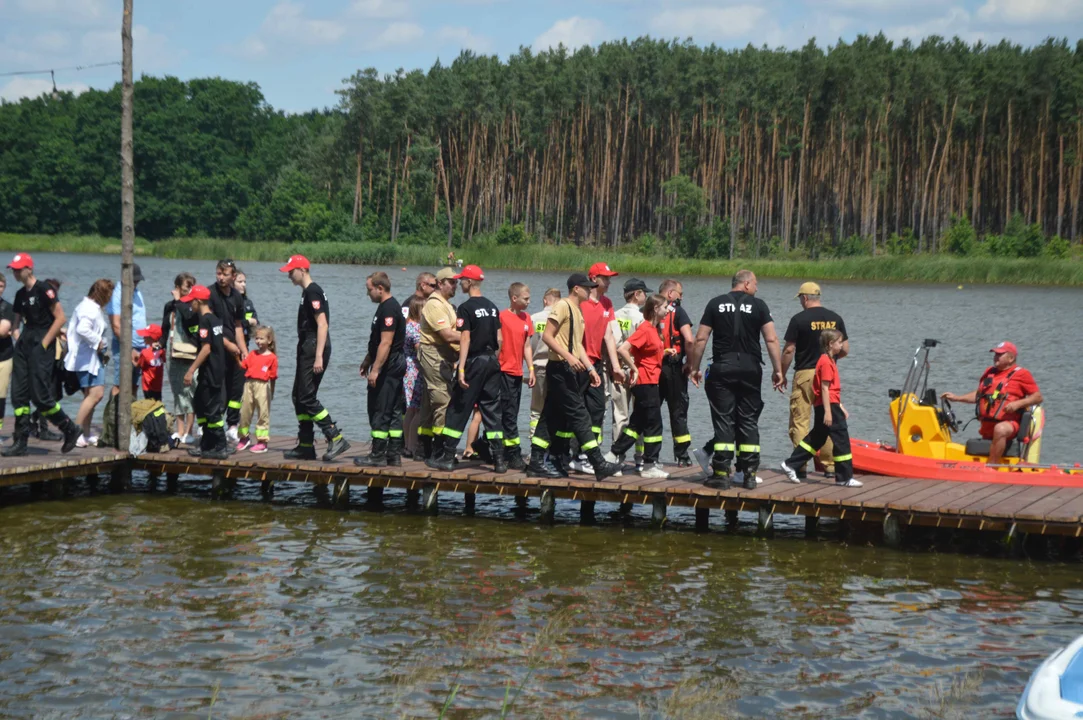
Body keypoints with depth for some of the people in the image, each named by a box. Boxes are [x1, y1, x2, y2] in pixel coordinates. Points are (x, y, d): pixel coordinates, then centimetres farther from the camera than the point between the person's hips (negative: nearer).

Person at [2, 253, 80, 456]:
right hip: (24, 346, 8)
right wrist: (17, 340, 10)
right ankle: (20, 442, 6)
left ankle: (70, 429, 9)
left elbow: (60, 318, -13)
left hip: (41, 349, -8)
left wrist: (44, 343, -14)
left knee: (40, 396, -10)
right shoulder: (20, 295, 13)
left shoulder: (44, 291, -10)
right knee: (18, 394, 3)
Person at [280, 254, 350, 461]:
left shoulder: (313, 292, -13)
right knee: (299, 397, 11)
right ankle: (306, 446, 15)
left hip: (314, 350, -11)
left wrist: (319, 357, -26)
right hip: (307, 351, 11)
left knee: (307, 397, -13)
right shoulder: (307, 292, 19)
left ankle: (336, 439, -14)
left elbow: (322, 324, -21)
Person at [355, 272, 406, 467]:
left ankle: (378, 455, -3)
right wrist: (367, 361, 30)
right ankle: (394, 455, 15)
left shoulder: (389, 310, -18)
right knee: (394, 411, 11)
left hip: (387, 368, -11)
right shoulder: (387, 307, 16)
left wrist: (375, 370, -24)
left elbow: (386, 343, -23)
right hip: (395, 365, 11)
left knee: (380, 411, -6)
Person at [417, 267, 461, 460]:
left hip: (445, 357, 10)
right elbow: (448, 335, -19)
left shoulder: (445, 304, 21)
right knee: (443, 403, -12)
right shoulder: (434, 304, -12)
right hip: (435, 356, -10)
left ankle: (425, 449, 16)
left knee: (430, 405, 12)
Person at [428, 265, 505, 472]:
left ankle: (446, 457, 2)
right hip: (492, 362, 6)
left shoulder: (466, 308, -11)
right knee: (492, 411, 7)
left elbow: (465, 339, -17)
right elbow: (499, 339, 12)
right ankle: (499, 460, 3)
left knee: (458, 410, 0)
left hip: (474, 362, -6)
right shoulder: (492, 306, 11)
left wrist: (461, 369, -18)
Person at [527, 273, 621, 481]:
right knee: (579, 415, -10)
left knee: (552, 417, 10)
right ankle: (599, 464, -13)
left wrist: (590, 368, 16)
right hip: (560, 368, -10)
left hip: (570, 370, 10)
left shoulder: (577, 311, 18)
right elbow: (547, 336, -17)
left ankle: (537, 463, 12)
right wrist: (569, 357, -24)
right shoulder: (562, 306, -10)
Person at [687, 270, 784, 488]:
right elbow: (771, 339, -3)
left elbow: (700, 338, 3)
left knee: (723, 420, 2)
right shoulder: (758, 305, 2)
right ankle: (749, 474, 6)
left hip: (722, 368, 0)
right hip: (750, 369, 0)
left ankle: (721, 473, -2)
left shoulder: (716, 304, 5)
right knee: (749, 421, 7)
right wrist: (778, 370, 0)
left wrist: (694, 367, 9)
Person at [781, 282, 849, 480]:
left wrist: (782, 374, 4)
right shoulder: (835, 318, 5)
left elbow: (789, 350, -7)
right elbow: (845, 350, 6)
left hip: (804, 374, -4)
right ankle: (830, 466, 9)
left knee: (799, 422, 2)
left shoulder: (799, 319, -7)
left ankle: (800, 466, -1)